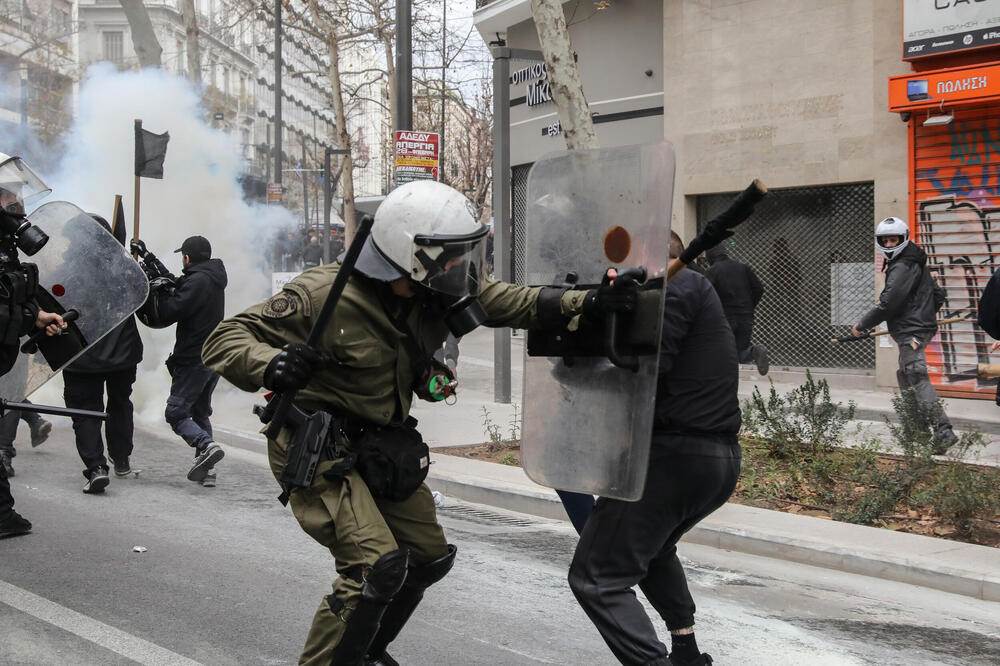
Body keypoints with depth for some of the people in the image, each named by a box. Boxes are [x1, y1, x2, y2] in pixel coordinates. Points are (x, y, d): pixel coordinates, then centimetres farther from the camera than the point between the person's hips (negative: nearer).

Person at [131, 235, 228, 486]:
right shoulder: (214, 279, 14)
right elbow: (175, 282, 23)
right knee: (200, 412, 16)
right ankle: (206, 470, 10)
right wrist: (148, 257, 26)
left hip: (193, 359, -9)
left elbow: (169, 312, -19)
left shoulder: (197, 281, -16)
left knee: (176, 412, -4)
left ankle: (207, 445, -25)